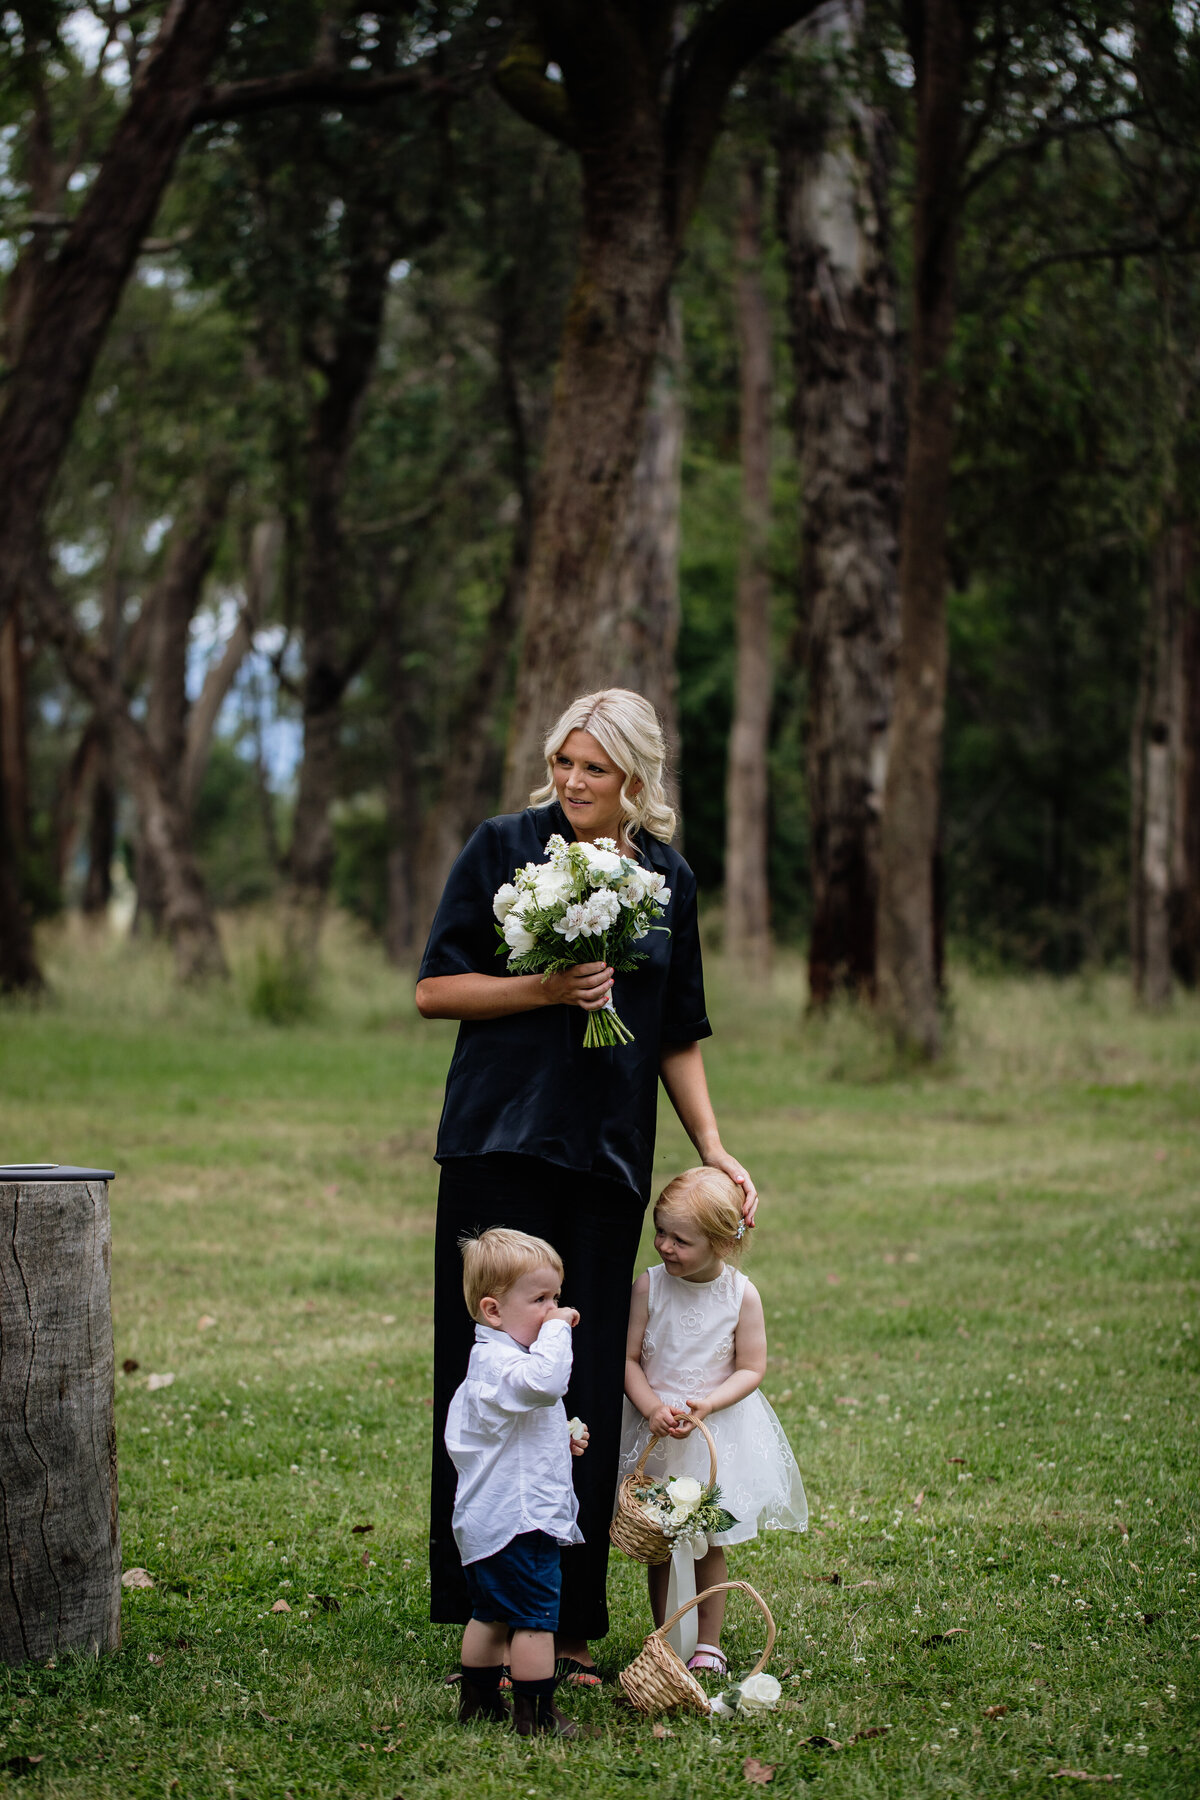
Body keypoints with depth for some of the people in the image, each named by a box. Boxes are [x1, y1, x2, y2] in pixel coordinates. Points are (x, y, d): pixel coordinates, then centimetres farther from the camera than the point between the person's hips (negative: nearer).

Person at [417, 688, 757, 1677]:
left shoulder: (667, 878, 11)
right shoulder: (504, 847, 1)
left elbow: (679, 1037, 18)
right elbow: (436, 989, 0)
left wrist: (715, 1149, 8)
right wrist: (548, 988, -12)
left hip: (607, 1159, 3)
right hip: (501, 1144, -3)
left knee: (590, 1390, 1)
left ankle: (569, 1624, 7)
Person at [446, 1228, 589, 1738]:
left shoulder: (493, 1361, 16)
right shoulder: (499, 1363, -20)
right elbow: (545, 1381, -42)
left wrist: (559, 1441, 18)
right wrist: (555, 1330, -29)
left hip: (488, 1520, 11)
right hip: (518, 1519, -11)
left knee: (491, 1614, 19)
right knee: (535, 1618, -5)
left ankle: (478, 1700, 28)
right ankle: (537, 1715, 0)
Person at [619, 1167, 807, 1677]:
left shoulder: (742, 1295, -10)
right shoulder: (649, 1285, -9)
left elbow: (751, 1369, -6)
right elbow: (629, 1360, -5)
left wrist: (703, 1406, -19)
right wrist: (653, 1408, -20)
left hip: (720, 1430, -1)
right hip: (654, 1431, 1)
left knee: (709, 1544, 7)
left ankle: (708, 1643, 20)